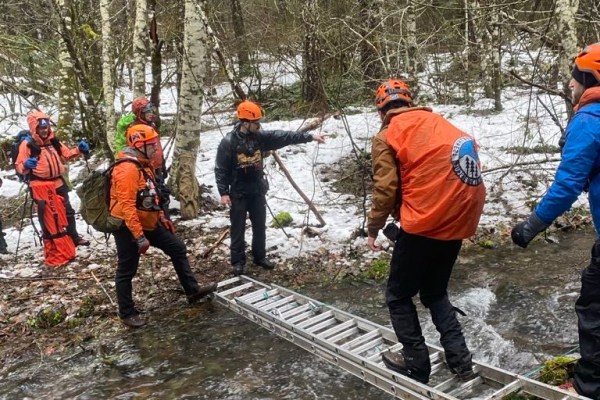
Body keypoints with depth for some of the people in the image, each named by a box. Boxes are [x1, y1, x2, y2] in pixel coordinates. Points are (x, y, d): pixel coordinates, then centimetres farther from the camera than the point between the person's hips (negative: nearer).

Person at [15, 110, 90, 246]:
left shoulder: (53, 141, 6)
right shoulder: (27, 144, -11)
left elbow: (66, 154, 17)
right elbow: (19, 167, -12)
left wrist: (79, 150, 1)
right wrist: (26, 165, -34)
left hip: (58, 183, 6)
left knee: (68, 211, 16)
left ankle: (74, 237, 32)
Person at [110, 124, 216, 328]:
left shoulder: (144, 164, 9)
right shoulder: (127, 169, -24)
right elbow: (127, 206, -28)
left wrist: (161, 217, 19)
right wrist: (139, 237, -28)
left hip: (148, 223, 10)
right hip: (127, 227, -10)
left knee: (177, 248, 12)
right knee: (127, 270, 4)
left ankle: (193, 291, 22)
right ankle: (127, 313, 20)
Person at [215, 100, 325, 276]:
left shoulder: (260, 137, -1)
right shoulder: (228, 142, -15)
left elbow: (283, 136, -5)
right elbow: (220, 169, -12)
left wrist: (309, 136, -10)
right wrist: (223, 192, -16)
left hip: (258, 191, 5)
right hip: (238, 193, -5)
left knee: (260, 227, 14)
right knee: (238, 229, 4)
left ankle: (260, 257, 30)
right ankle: (238, 261, 17)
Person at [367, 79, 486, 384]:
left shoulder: (387, 136, -3)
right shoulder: (439, 123, 16)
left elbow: (385, 190, -9)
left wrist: (373, 229, 4)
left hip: (424, 224, -7)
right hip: (459, 220, 7)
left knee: (399, 296, 13)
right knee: (435, 292, 24)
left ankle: (416, 364, 19)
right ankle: (460, 359, 19)